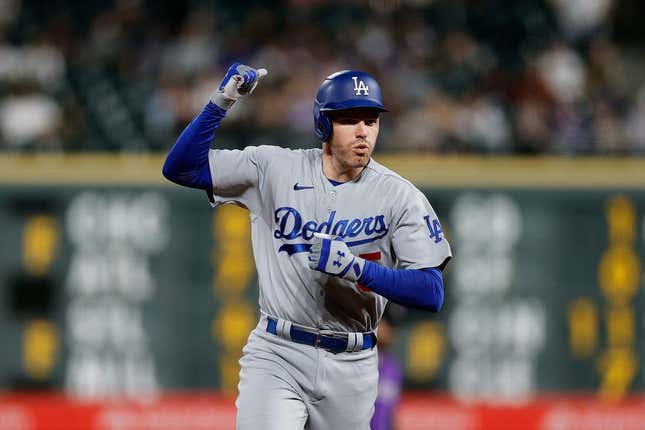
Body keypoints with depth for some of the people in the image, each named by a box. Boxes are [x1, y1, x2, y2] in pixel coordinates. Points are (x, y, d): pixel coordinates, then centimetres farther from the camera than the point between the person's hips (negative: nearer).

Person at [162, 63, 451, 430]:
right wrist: (222, 102, -15)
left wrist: (357, 267, -23)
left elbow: (432, 293, -10)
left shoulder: (400, 196, -4)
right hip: (277, 357, -1)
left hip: (350, 368, 1)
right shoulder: (274, 169, -1)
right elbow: (181, 168, -4)